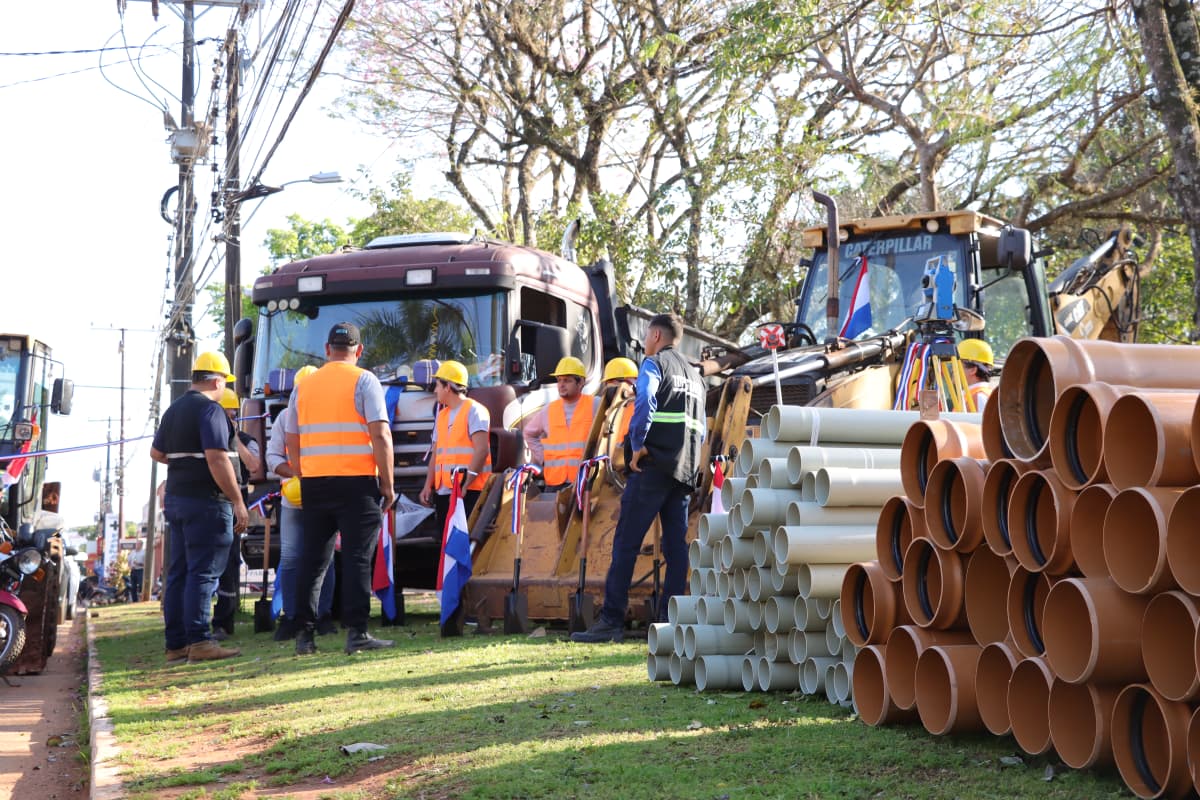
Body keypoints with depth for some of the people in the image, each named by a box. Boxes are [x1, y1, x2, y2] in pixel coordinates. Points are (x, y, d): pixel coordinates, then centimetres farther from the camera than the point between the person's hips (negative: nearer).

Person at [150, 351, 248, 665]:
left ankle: (176, 645, 12)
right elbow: (217, 459, -22)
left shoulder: (174, 410, 15)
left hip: (175, 498, 9)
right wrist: (238, 502, -19)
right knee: (203, 572, -9)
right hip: (206, 501, -9)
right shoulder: (210, 410, -13)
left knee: (179, 572, 10)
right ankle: (199, 642, -11)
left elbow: (156, 453, 26)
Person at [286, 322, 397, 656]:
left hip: (313, 482, 4)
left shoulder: (303, 386, 13)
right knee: (357, 558, -3)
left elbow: (292, 442, 15)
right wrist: (388, 484, -5)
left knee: (312, 559, 9)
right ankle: (356, 633, -5)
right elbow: (380, 435, -9)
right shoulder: (364, 381, -2)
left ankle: (304, 634, 10)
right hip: (356, 481, -4)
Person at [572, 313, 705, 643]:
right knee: (676, 547, 6)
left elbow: (645, 402, -19)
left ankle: (611, 621, -7)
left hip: (653, 467, -7)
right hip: (686, 470, 7)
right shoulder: (694, 375, 24)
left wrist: (638, 445, -15)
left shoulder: (654, 364, 0)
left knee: (626, 543, -5)